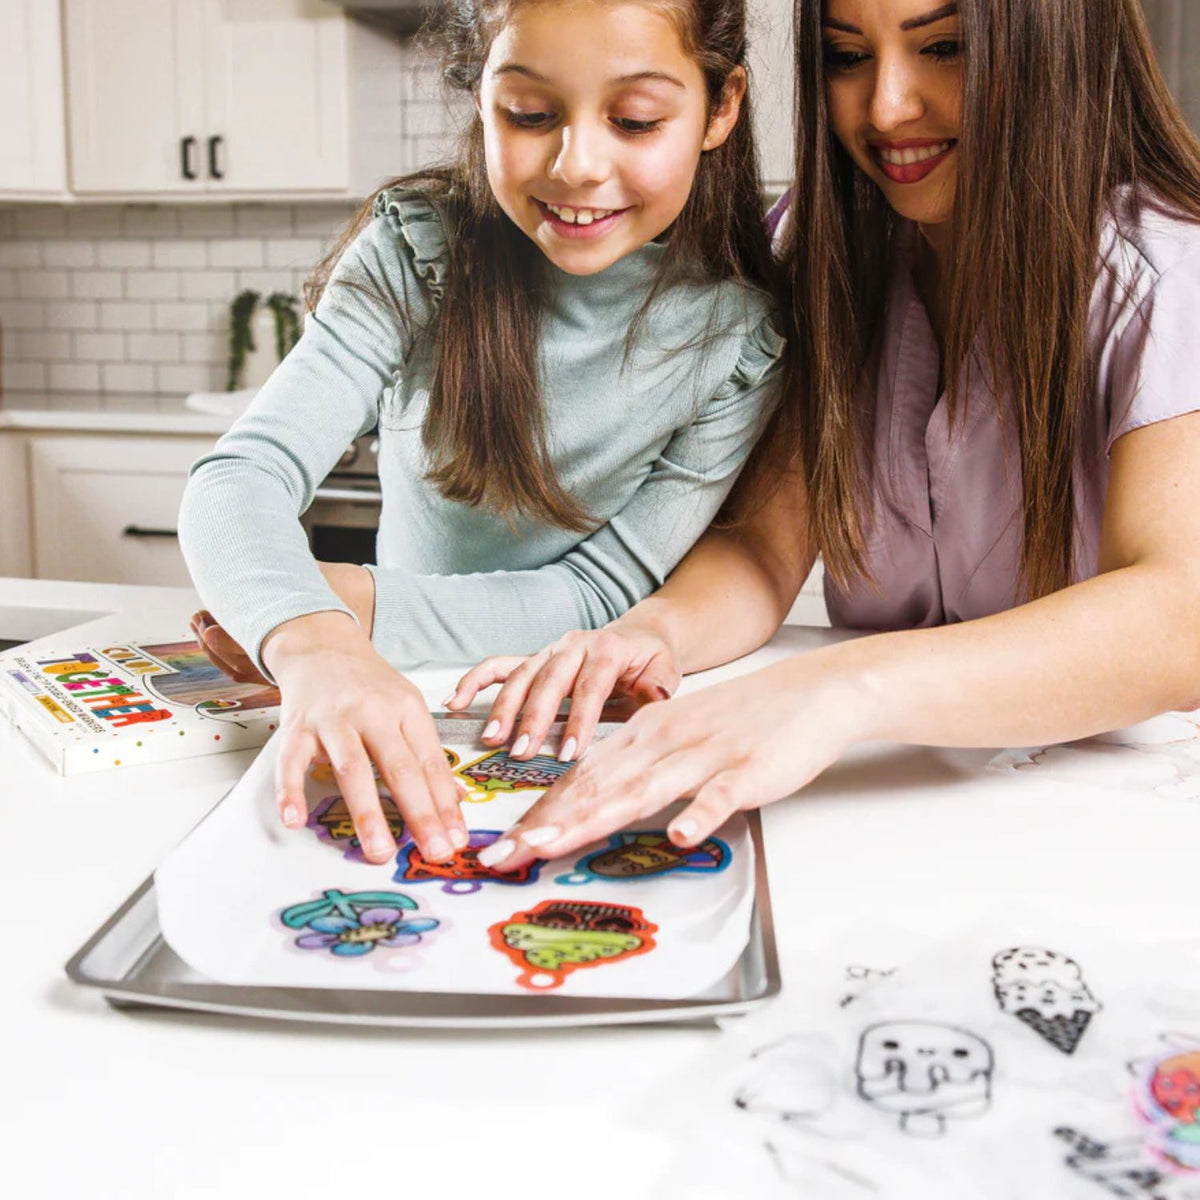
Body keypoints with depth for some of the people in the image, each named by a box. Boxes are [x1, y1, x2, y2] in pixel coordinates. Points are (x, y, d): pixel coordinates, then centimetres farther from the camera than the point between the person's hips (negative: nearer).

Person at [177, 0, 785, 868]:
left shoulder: (742, 338, -13)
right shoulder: (419, 251, -11)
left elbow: (603, 594, -12)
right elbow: (242, 478, -21)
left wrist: (360, 602, -23)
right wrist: (310, 635, -42)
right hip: (394, 721, 2)